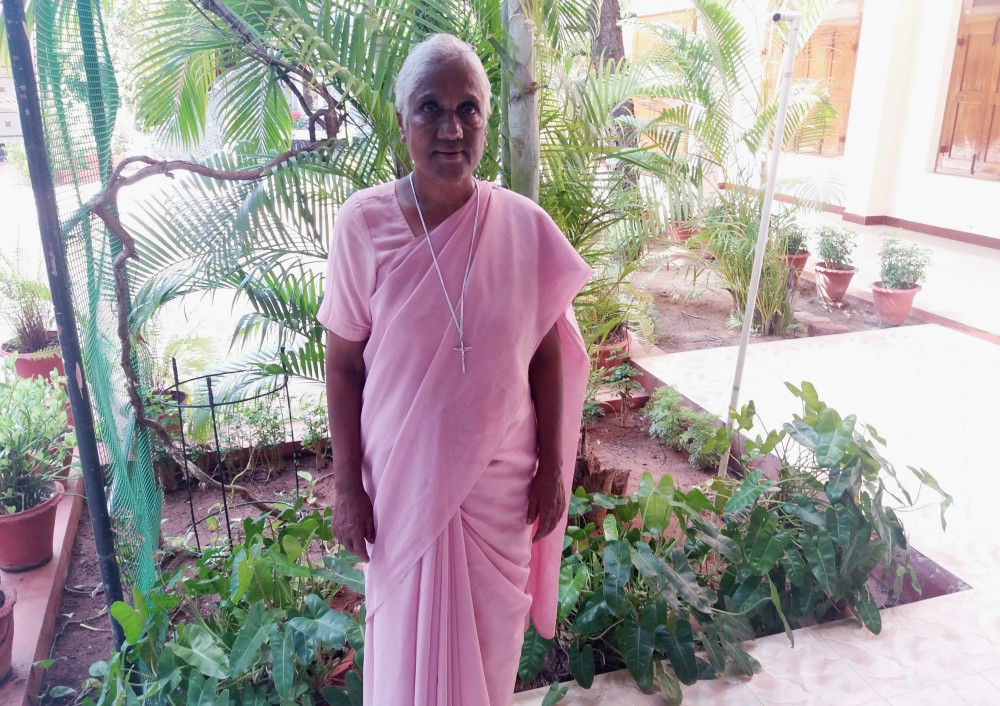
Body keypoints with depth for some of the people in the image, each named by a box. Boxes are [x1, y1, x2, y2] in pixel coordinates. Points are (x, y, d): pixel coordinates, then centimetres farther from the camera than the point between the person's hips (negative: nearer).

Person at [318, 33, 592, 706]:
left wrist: (553, 467, 1)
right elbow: (343, 366, -6)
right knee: (408, 633, 19)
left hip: (500, 477, 1)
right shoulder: (362, 224, -13)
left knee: (489, 630, 21)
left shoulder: (525, 226, -10)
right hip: (401, 478, -1)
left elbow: (546, 355, -1)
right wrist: (347, 485, -6)